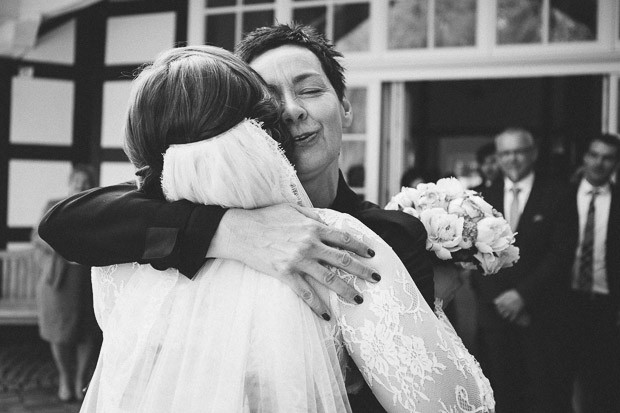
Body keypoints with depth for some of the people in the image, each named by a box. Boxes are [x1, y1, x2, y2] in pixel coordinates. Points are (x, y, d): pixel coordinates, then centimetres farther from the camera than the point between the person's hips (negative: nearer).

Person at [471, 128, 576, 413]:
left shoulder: (556, 195, 0)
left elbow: (561, 253, -6)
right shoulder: (485, 198, 10)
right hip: (496, 311, 3)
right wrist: (496, 298, -6)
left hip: (542, 314, -2)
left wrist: (523, 295, -12)